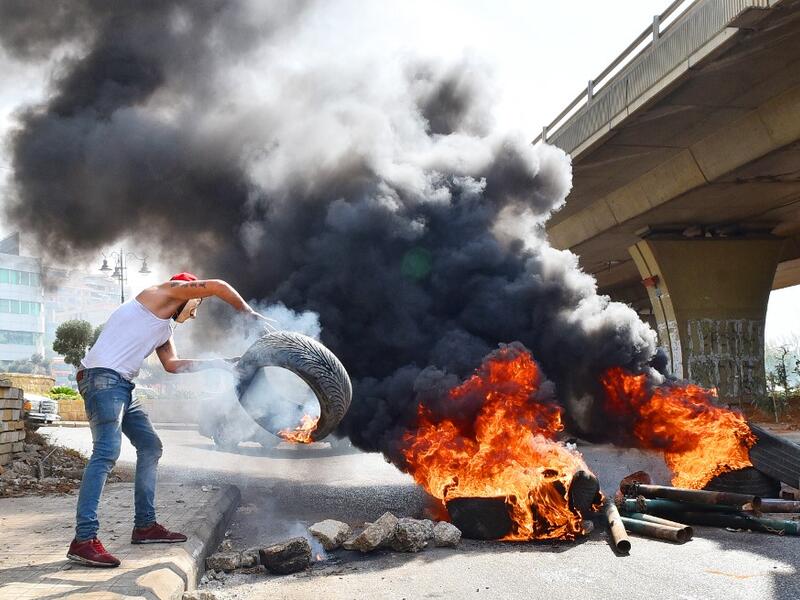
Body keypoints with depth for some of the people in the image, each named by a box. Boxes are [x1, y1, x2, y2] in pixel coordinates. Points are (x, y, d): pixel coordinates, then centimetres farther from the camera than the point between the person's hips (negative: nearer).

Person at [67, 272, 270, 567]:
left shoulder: (166, 328, 27)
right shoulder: (161, 293, 2)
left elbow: (172, 364, 22)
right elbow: (215, 286, -5)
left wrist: (216, 363, 22)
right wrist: (250, 314, 3)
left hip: (122, 386, 11)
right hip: (102, 377, -11)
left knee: (150, 447, 13)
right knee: (107, 451, -21)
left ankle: (145, 525, 18)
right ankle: (83, 540, -24)